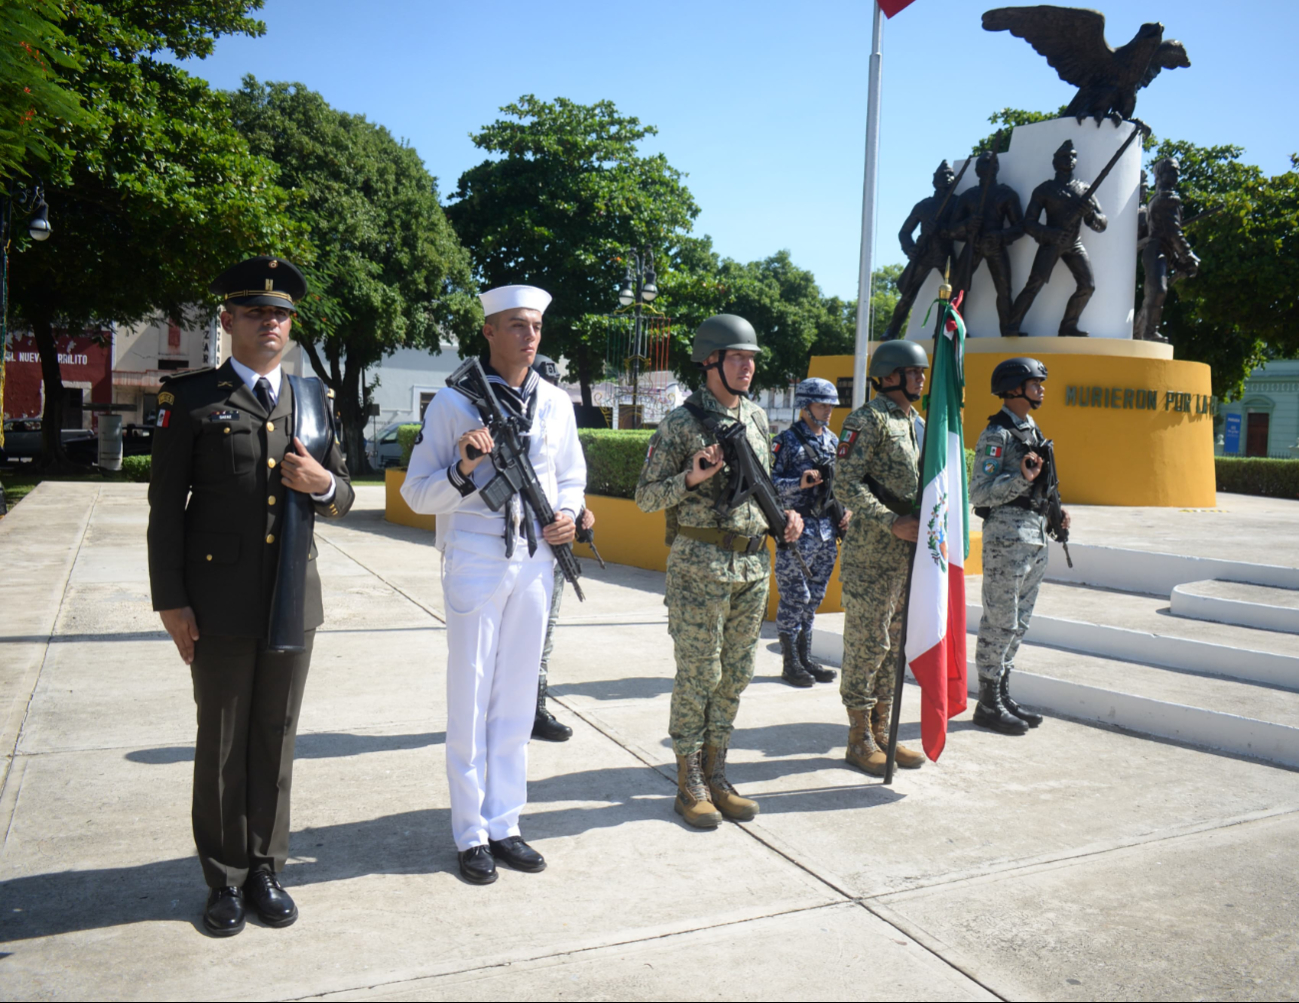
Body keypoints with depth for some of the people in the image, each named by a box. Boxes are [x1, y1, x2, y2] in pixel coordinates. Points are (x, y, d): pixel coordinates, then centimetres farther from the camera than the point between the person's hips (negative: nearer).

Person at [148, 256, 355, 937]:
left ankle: (265, 869, 27)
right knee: (222, 744, 8)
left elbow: (343, 501, 13)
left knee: (276, 740, 11)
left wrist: (324, 484, -10)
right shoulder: (190, 398, 0)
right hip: (220, 604, -3)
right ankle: (225, 880, 24)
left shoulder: (311, 399, 11)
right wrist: (171, 600, -7)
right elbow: (166, 505, -2)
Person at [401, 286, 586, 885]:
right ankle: (470, 834, 15)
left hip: (536, 561, 4)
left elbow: (572, 478, 19)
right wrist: (463, 469, -21)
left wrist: (567, 515, -2)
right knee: (470, 698, 2)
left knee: (516, 698, 10)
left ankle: (503, 824, 22)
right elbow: (417, 492, -2)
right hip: (476, 561, -4)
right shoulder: (453, 403, -2)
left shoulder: (556, 404, 10)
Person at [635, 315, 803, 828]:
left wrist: (785, 514, 3)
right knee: (697, 676, 1)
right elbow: (646, 496, -6)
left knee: (734, 675, 12)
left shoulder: (758, 417, 12)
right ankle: (689, 785, 14)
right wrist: (691, 479, -21)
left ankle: (716, 776, 25)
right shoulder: (680, 422, -7)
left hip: (753, 565, 6)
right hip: (699, 566, -6)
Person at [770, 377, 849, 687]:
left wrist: (845, 510, 10)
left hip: (827, 531, 7)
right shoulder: (786, 441, -7)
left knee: (814, 597, 11)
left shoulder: (832, 440, 14)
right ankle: (790, 663, 8)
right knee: (794, 597, -3)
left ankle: (805, 659, 21)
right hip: (797, 530, -7)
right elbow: (769, 482, -12)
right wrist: (799, 483, -24)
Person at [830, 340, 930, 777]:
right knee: (866, 645, -1)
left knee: (895, 645, 13)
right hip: (870, 555, -8)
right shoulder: (867, 420, -10)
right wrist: (892, 523, -24)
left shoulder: (918, 423, 17)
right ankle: (860, 740, 9)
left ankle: (881, 733, 24)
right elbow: (847, 486, -18)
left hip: (910, 553, 9)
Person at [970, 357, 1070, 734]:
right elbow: (979, 494, -18)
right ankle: (987, 705, 5)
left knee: (1018, 622, 13)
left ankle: (1004, 697, 22)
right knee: (1000, 621, -4)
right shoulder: (997, 434, -11)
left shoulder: (1032, 431, 16)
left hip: (1035, 536, 9)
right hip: (1007, 536, -9)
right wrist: (1022, 478, -27)